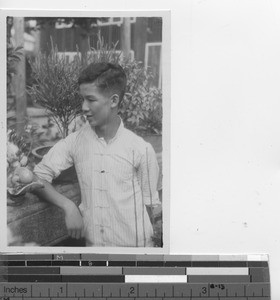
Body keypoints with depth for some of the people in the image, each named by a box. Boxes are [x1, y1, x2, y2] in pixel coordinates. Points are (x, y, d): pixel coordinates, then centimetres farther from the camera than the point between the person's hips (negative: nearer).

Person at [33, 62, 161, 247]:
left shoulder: (141, 150, -9)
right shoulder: (74, 142, -3)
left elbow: (147, 204, -1)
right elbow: (39, 176, -4)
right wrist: (68, 206, -15)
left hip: (135, 245, -2)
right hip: (92, 243, 2)